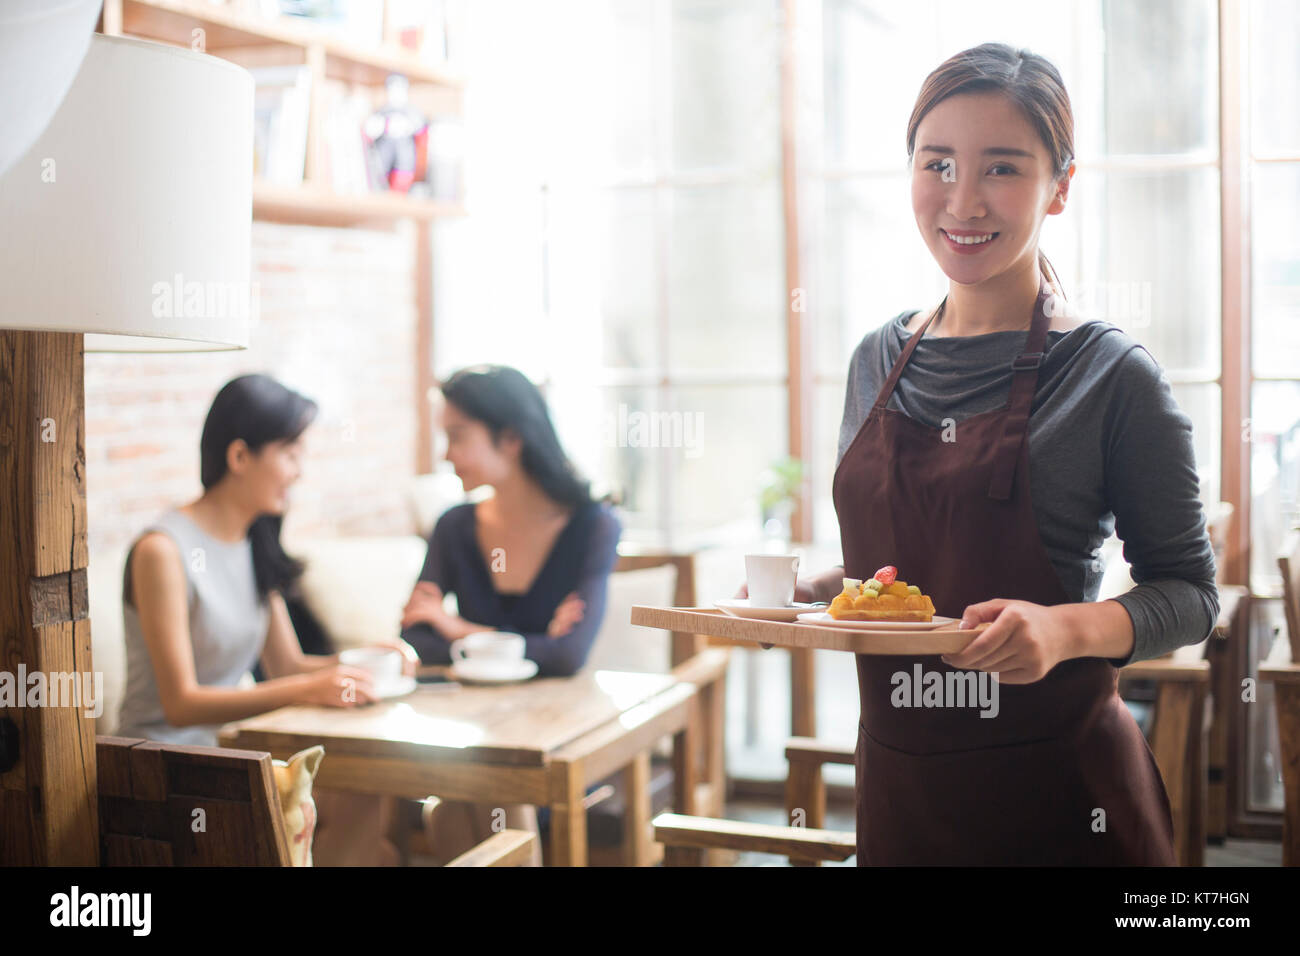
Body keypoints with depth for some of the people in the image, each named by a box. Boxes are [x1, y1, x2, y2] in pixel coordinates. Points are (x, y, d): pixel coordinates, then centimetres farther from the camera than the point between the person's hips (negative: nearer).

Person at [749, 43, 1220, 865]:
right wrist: (809, 592, -4)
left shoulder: (1112, 374, -11)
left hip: (1058, 796, -4)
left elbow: (1189, 592, -8)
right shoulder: (879, 361, 4)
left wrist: (1068, 628, -25)